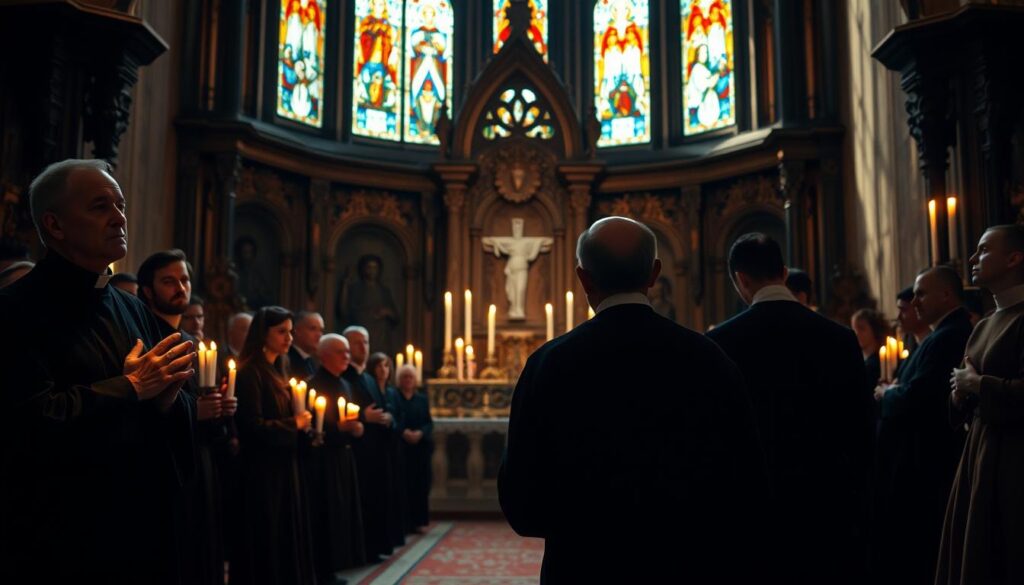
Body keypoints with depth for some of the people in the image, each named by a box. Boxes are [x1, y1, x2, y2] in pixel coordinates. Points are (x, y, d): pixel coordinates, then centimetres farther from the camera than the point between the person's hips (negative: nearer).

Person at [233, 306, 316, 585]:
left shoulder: (278, 371, 14)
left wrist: (302, 423, 2)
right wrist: (294, 424, -11)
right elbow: (252, 426, -21)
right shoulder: (250, 372, -13)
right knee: (266, 543, -2)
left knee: (286, 539, 12)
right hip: (263, 471, -9)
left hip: (282, 468, 9)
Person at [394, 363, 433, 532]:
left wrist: (420, 433, -12)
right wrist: (403, 432, -19)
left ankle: (417, 520, 10)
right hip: (400, 447, -3)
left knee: (420, 484, 3)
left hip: (421, 447, 4)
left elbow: (429, 422, 8)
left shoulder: (422, 399, 15)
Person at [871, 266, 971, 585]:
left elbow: (912, 399, -26)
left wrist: (886, 394, -7)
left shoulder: (944, 338, -19)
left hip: (921, 464, -10)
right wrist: (896, 391, 1)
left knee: (906, 553, 0)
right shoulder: (958, 332, 13)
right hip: (941, 456, 10)